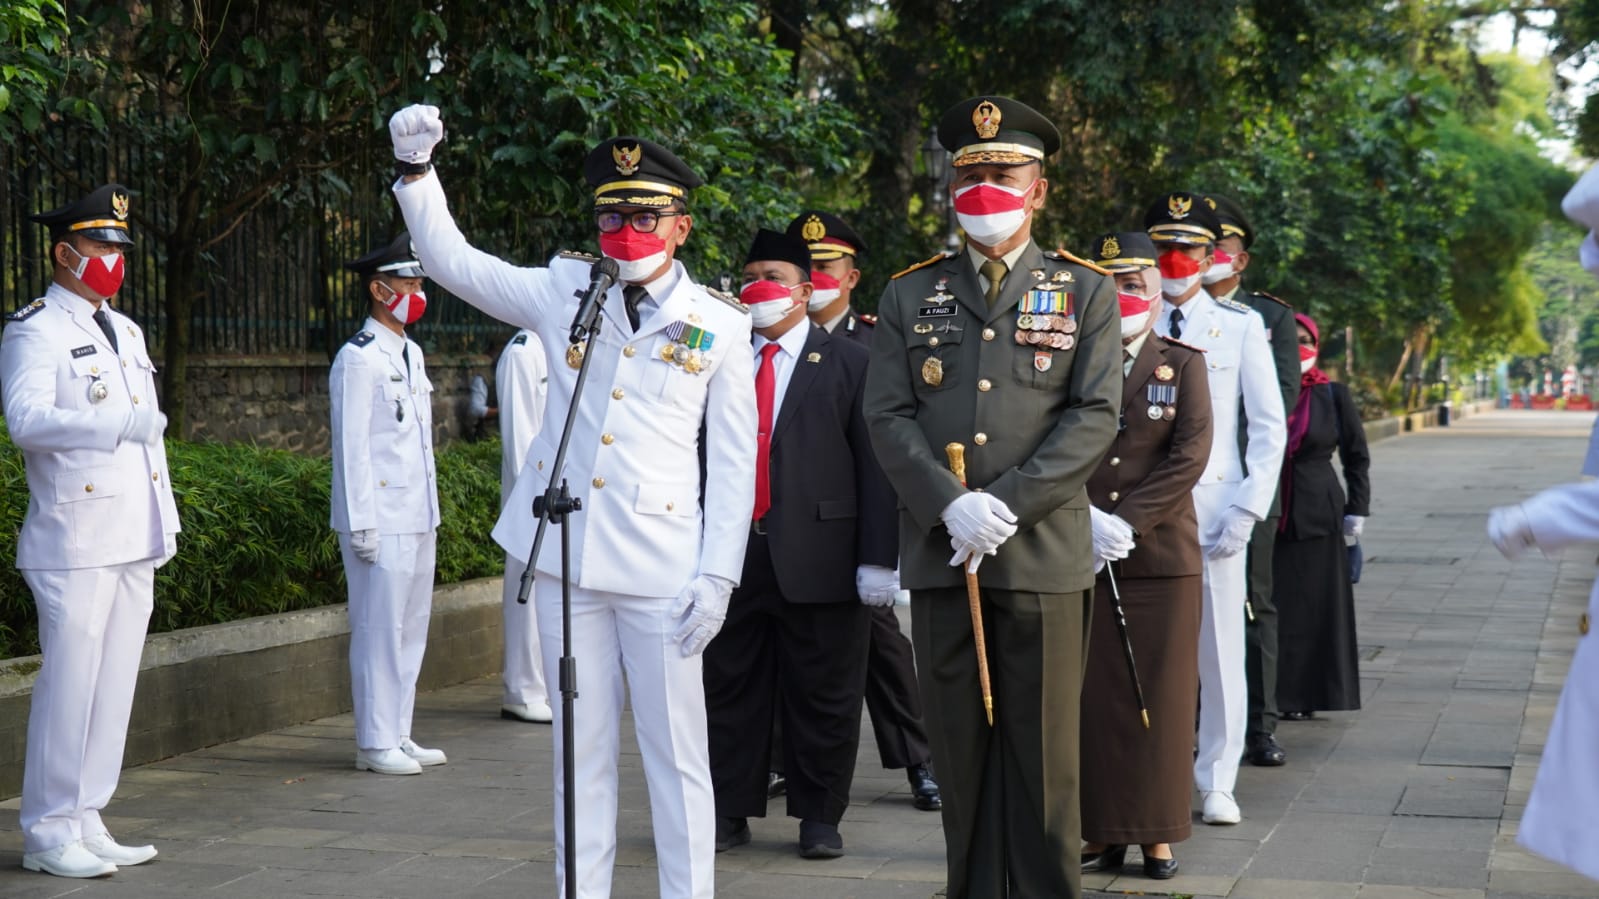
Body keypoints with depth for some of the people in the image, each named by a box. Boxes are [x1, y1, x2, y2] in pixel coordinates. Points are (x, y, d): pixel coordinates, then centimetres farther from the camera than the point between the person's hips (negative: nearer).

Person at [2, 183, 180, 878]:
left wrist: (165, 523, 19)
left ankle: (86, 823, 16)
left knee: (114, 684, 9)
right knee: (69, 682, -7)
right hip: (75, 544, -8)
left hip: (134, 544, 8)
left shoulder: (124, 331, 21)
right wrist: (119, 423, -34)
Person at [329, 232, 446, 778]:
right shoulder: (359, 358, -11)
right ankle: (374, 744, 0)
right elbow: (351, 446, -14)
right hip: (381, 521, -9)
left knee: (411, 627, 12)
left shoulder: (410, 353, 17)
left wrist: (433, 511, 18)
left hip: (417, 519, 9)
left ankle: (398, 736, 19)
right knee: (379, 629, -6)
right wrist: (361, 524, -17)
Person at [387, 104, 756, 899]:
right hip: (566, 556, 2)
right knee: (581, 750, 9)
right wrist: (416, 168, -4)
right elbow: (451, 260, 10)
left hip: (660, 565, -2)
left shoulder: (719, 327, 1)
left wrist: (718, 574, -6)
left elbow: (734, 463, 1)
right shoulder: (564, 293, 7)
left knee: (675, 753, 2)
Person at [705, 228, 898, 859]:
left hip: (818, 559, -3)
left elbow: (874, 467, -3)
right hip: (730, 556, 3)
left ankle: (820, 817, 16)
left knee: (822, 698, 5)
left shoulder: (848, 364, 2)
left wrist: (878, 559, -10)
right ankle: (730, 811, 19)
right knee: (729, 690, 8)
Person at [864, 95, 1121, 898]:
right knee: (961, 750, 6)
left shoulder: (1085, 292, 7)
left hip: (1044, 557, -2)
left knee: (1043, 755, 1)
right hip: (939, 558, 2)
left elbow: (1094, 418, -3)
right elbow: (887, 417, 3)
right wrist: (952, 509, -13)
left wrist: (1004, 505, -14)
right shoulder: (909, 296, 12)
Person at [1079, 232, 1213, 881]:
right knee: (1093, 697, 2)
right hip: (1081, 556, 1)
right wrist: (1086, 519, -16)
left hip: (1163, 558, -1)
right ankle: (1101, 833, 9)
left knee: (1160, 698, 2)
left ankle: (1158, 835, 10)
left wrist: (1128, 520, -14)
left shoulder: (1183, 363, 5)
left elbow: (1191, 453, -5)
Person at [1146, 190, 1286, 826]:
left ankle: (1217, 783, 14)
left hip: (1214, 506, 0)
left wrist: (1247, 509, -6)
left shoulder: (1241, 326, 6)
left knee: (1220, 648, 3)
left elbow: (1270, 426, 4)